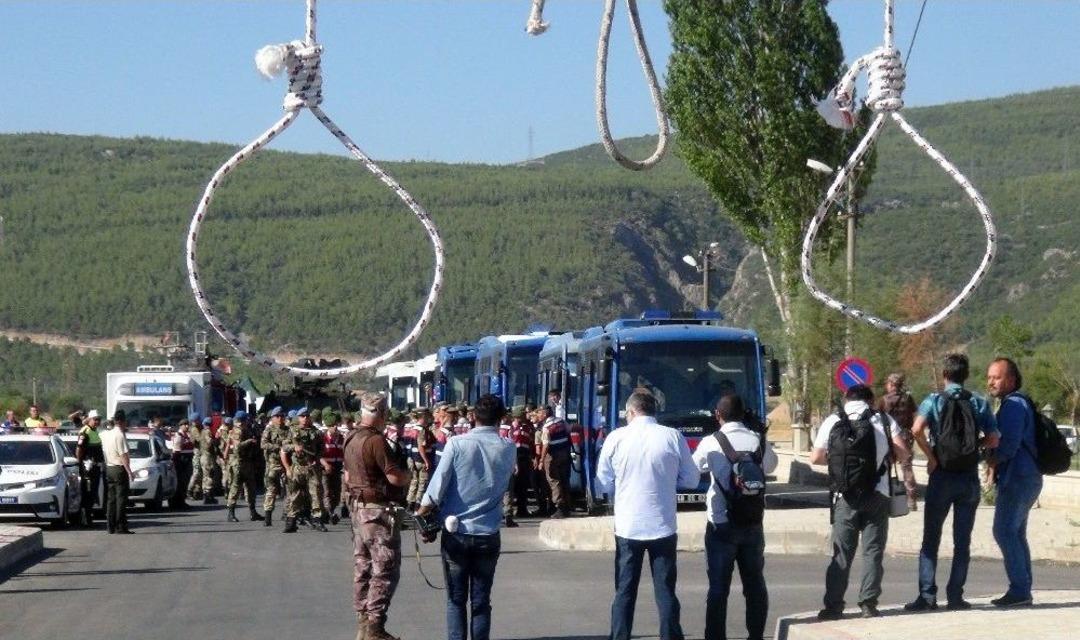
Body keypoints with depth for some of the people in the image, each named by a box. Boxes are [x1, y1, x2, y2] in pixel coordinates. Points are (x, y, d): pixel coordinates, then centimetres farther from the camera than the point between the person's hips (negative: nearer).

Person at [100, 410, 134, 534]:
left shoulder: (106, 434, 9)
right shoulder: (120, 435, -15)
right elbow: (123, 455, -18)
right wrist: (129, 471, -17)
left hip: (109, 468, 8)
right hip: (119, 468, -8)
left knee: (111, 498, 10)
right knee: (121, 498, -6)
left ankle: (111, 526, 11)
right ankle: (121, 527, -8)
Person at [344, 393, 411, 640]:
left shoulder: (351, 439, 10)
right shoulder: (376, 441, -20)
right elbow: (395, 477, -22)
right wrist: (407, 474, -3)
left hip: (358, 507, 10)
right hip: (379, 510, -10)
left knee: (363, 568, 13)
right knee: (385, 570, -6)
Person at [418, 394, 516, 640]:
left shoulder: (457, 444, -11)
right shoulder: (508, 450, -3)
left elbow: (436, 489, -10)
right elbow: (504, 486, 8)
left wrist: (422, 513, 3)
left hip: (456, 535, -1)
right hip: (489, 536, 1)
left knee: (456, 600, 8)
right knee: (481, 600, 8)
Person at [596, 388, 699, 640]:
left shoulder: (616, 438, -5)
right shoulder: (673, 437, -5)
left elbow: (603, 483, 3)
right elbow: (691, 479, 3)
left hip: (627, 527, 0)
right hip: (663, 527, 0)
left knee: (624, 593, 9)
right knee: (666, 592, 7)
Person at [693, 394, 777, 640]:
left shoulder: (711, 443, -10)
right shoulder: (759, 441, -1)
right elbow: (770, 466, 16)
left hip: (721, 525, -3)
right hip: (753, 524, 3)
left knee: (719, 586, 1)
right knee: (755, 583, 13)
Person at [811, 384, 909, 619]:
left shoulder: (832, 422, 4)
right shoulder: (884, 420, 4)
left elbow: (816, 457, 2)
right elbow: (902, 453, -4)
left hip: (845, 496, 0)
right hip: (877, 494, 0)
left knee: (842, 552, 6)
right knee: (873, 551, 5)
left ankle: (833, 606, 4)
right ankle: (868, 604, -1)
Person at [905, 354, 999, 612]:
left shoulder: (934, 401, -3)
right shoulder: (980, 403, 3)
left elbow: (917, 429, -20)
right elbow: (993, 439, -2)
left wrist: (931, 457, -9)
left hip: (941, 476, -2)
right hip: (970, 479, 2)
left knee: (930, 540, 5)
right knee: (962, 541, 8)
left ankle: (927, 595, -3)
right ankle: (955, 595, 4)